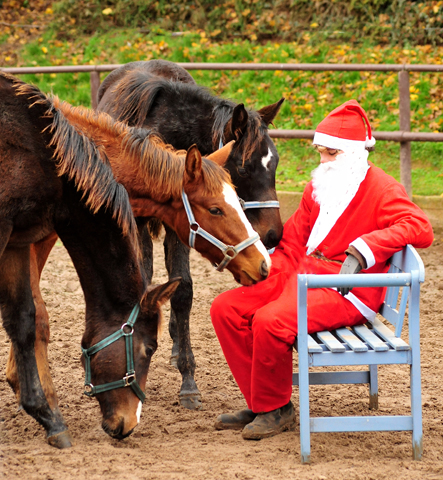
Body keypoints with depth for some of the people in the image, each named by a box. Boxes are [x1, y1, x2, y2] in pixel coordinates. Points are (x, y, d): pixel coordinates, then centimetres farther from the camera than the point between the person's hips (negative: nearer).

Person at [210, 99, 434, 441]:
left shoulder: (381, 189, -7)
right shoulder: (320, 187, 19)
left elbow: (420, 229, -23)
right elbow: (294, 237, 23)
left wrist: (361, 251, -31)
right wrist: (274, 279, 5)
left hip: (348, 291, -9)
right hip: (303, 276, 9)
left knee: (270, 320, -31)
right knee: (226, 309, -4)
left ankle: (276, 410, -9)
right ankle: (259, 403, 2)